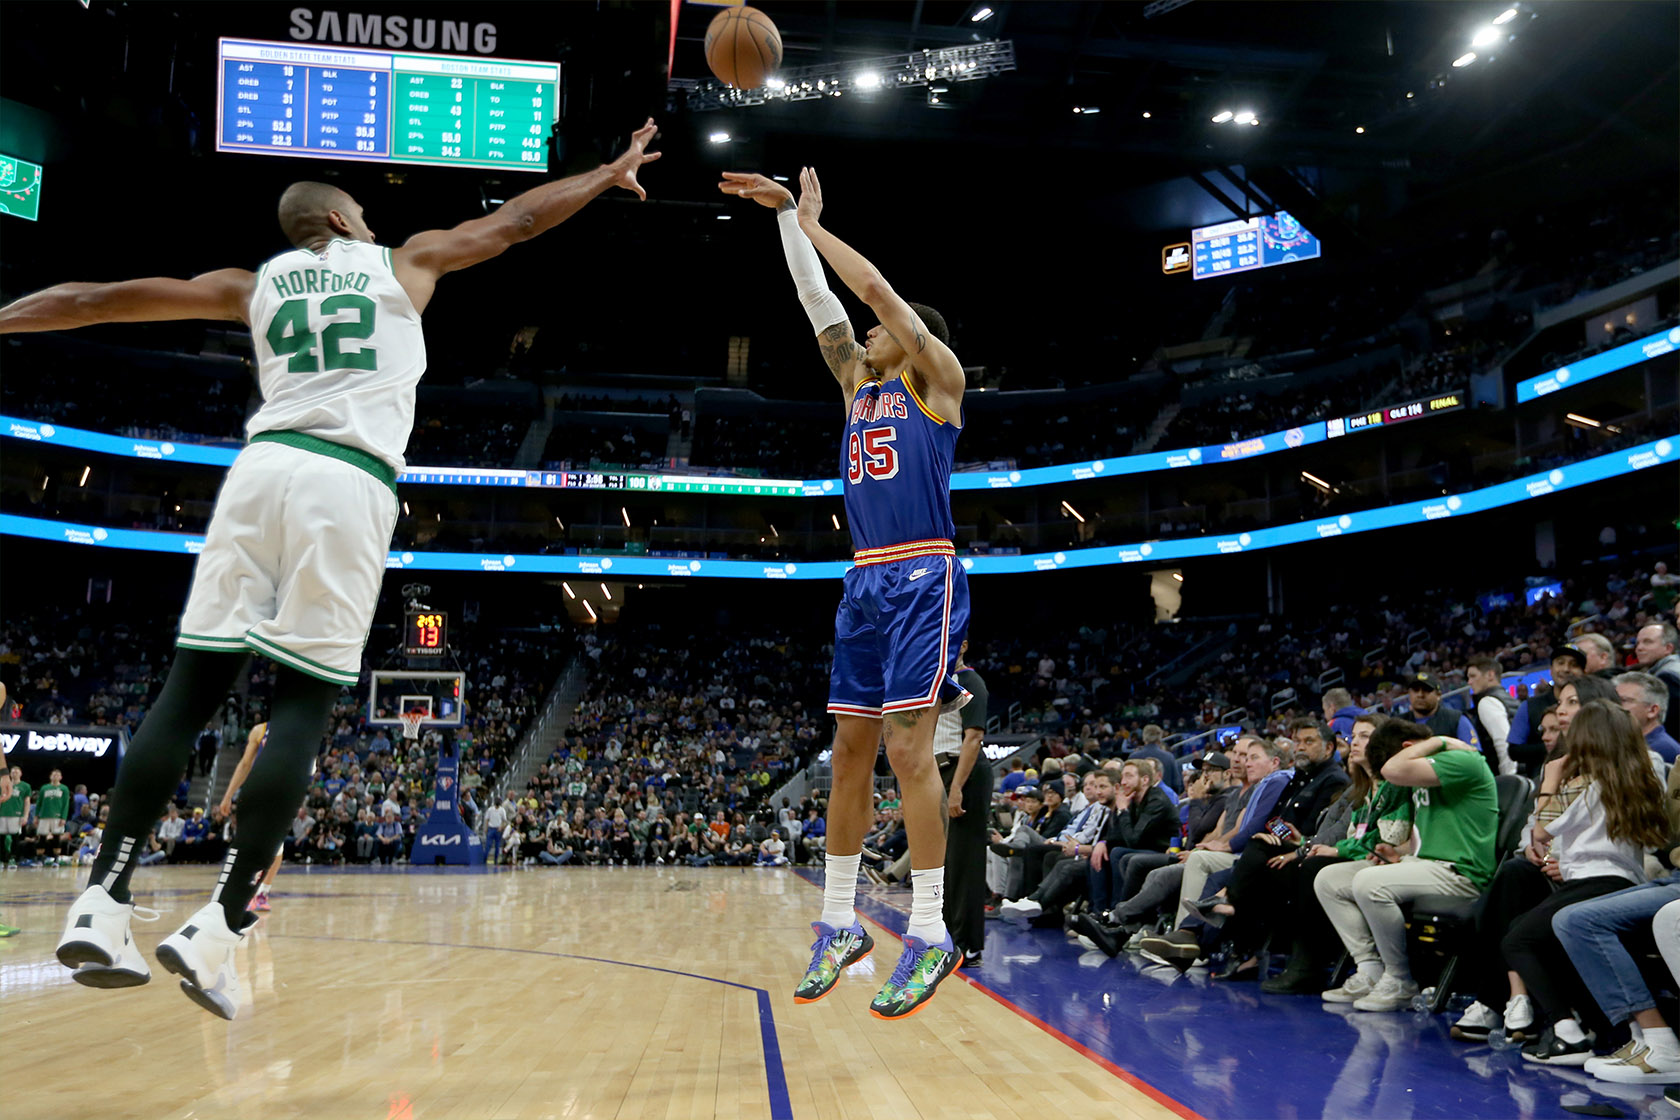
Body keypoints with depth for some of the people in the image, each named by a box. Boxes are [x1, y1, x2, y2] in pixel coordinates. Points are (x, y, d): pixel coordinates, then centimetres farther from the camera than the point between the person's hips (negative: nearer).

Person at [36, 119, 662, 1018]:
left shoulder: (254, 284, 23)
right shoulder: (403, 262, 19)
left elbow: (103, 298, 23)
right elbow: (518, 219, 28)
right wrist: (611, 172, 39)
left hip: (263, 466, 3)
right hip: (350, 485, -3)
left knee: (190, 688, 4)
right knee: (303, 706, -3)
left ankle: (101, 907, -3)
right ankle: (215, 930, -10)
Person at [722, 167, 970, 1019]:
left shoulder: (937, 378, 2)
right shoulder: (858, 383, 20)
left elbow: (877, 289, -5)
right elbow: (818, 299, 18)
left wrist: (810, 222, 5)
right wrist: (786, 215, 15)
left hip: (923, 580, -7)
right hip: (864, 582, 7)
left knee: (907, 746, -12)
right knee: (849, 751, 6)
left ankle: (931, 934, -5)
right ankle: (839, 923, 15)